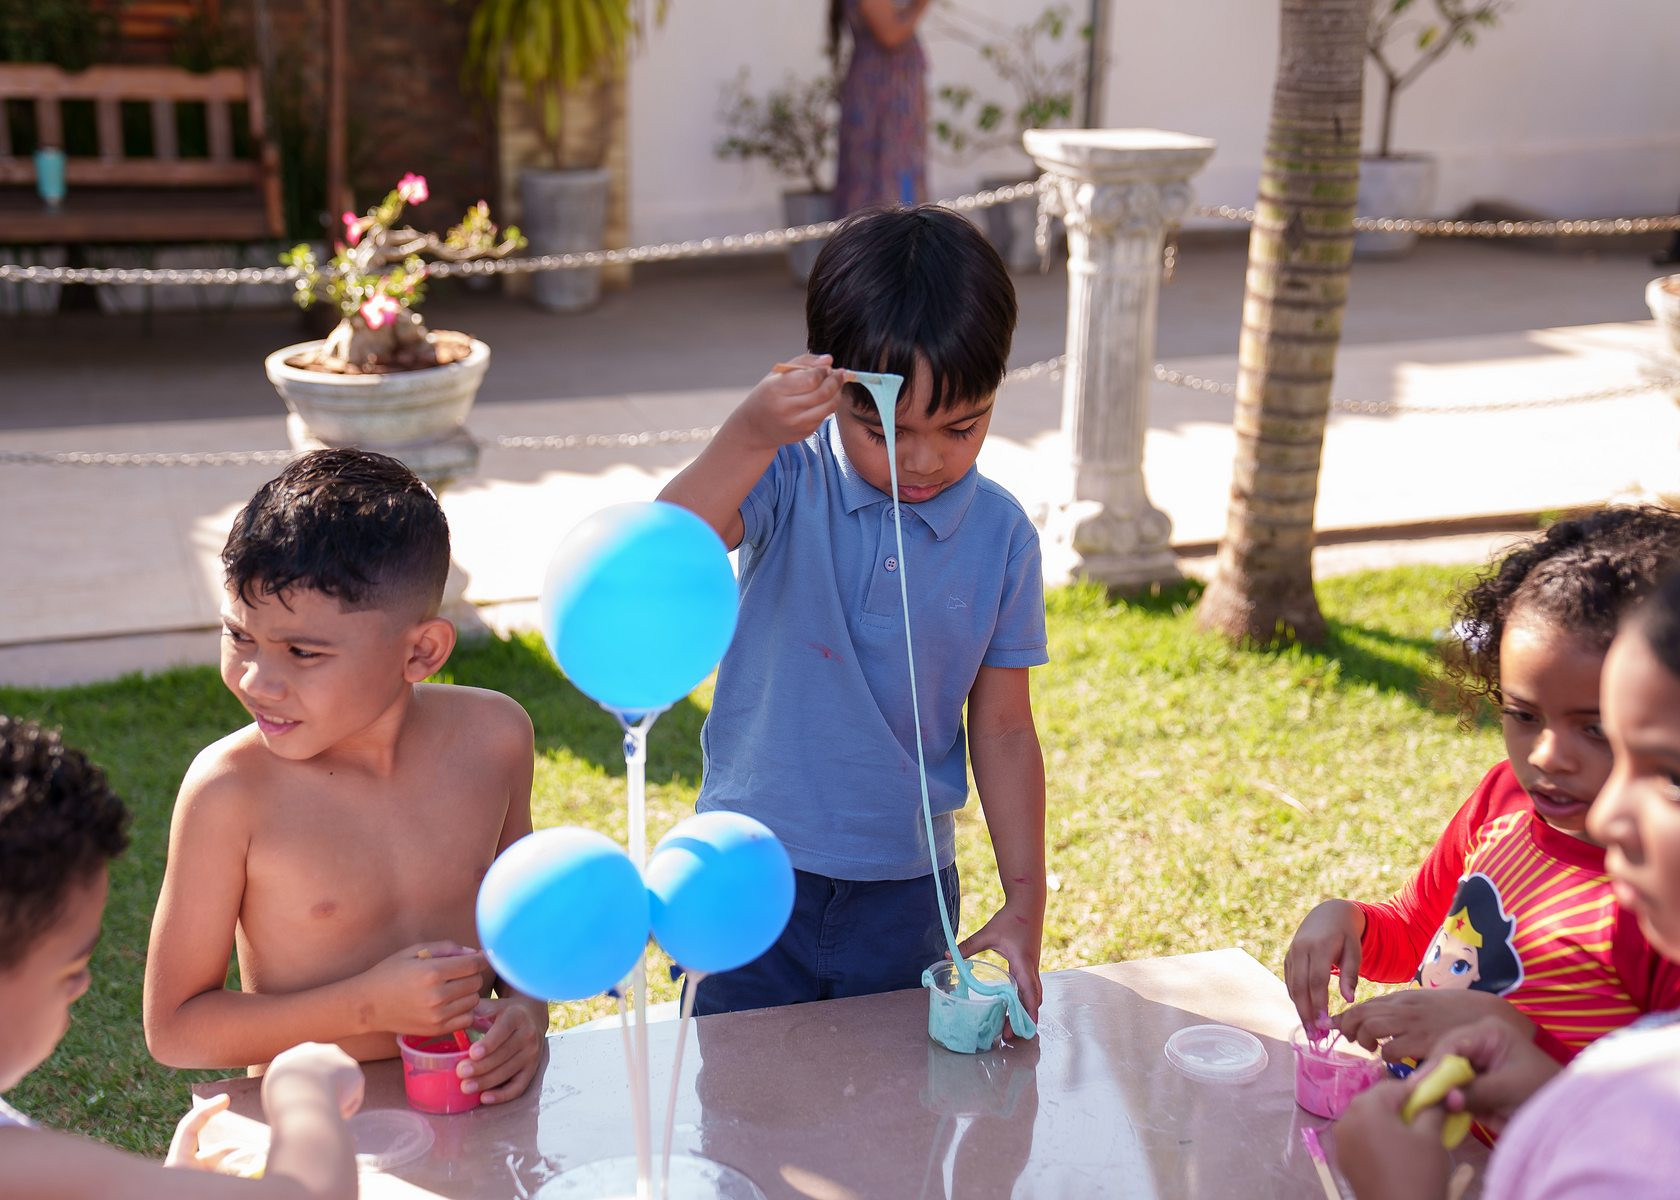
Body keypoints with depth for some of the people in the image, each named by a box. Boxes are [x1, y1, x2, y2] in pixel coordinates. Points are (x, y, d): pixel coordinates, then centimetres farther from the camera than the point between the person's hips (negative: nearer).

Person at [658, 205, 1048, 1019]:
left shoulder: (1001, 536, -4)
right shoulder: (789, 478, -11)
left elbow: (1003, 727, 1)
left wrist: (1025, 900, -3)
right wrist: (748, 439, -39)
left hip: (906, 891, 2)